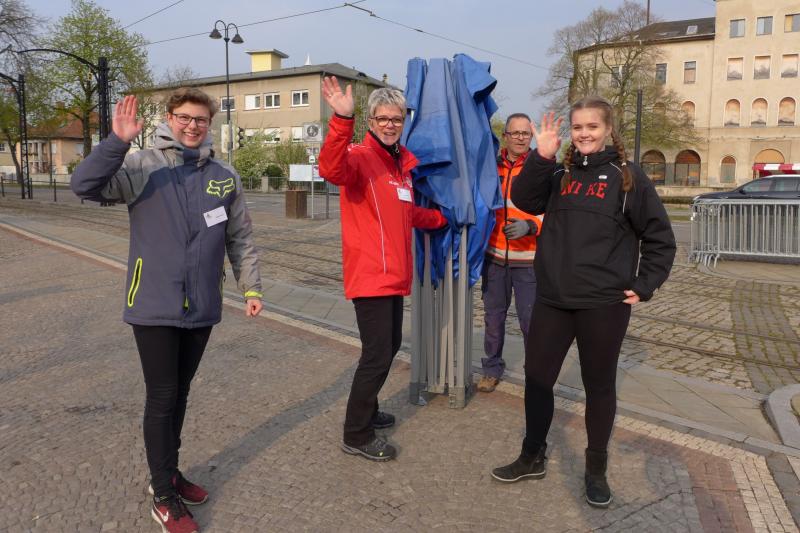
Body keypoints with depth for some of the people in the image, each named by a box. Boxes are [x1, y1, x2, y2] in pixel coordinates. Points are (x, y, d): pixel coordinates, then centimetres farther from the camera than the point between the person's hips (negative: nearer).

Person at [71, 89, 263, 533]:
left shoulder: (225, 177, 7)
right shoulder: (142, 167, -4)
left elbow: (240, 238, 11)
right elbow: (85, 185, -18)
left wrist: (250, 286, 7)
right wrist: (117, 141, -28)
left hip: (201, 308, 4)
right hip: (154, 306, -4)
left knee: (180, 394, 16)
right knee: (162, 397, 2)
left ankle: (169, 474, 35)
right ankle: (163, 497, 17)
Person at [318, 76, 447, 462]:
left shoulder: (403, 162, 15)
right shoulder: (359, 156, -11)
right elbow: (332, 169, -35)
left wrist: (440, 218, 39)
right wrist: (342, 120, -46)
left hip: (395, 274, 9)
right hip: (369, 275, -9)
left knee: (390, 345, 19)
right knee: (377, 354, -5)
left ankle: (366, 410, 38)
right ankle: (356, 436, 11)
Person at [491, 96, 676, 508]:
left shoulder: (627, 176, -1)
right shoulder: (558, 174, 9)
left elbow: (660, 238, 2)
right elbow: (524, 201, -9)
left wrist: (644, 286, -4)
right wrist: (542, 157, -19)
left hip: (604, 304, -3)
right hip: (552, 300, 4)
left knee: (599, 385, 10)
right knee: (537, 378, 9)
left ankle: (596, 469, 29)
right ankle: (532, 458, 29)